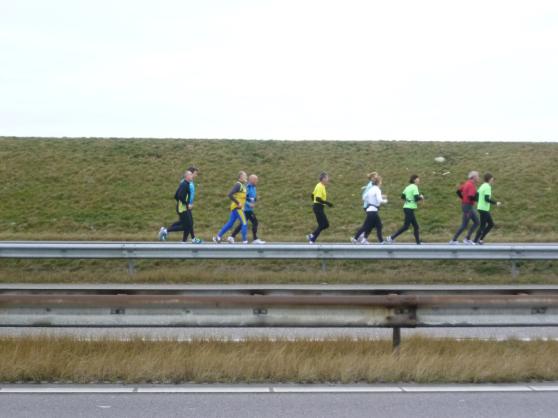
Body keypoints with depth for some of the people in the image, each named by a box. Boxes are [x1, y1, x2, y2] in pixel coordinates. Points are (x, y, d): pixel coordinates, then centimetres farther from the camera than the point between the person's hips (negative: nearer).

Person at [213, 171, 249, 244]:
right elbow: (230, 194, -22)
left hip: (238, 207, 9)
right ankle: (244, 241, -3)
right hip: (237, 207, -9)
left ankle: (218, 237, 16)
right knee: (244, 223, -7)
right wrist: (238, 203, -21)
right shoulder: (238, 185, -13)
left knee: (230, 224, 12)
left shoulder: (243, 185, 15)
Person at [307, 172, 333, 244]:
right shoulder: (320, 187, -17)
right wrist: (327, 203, -23)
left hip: (319, 207, 10)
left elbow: (313, 195, 20)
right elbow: (318, 198, -25)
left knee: (326, 224, 10)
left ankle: (312, 236, 13)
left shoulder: (321, 186, 13)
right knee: (322, 225, -5)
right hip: (318, 207, -10)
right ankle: (312, 240, 3)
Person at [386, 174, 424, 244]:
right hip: (410, 209, -9)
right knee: (406, 226, -8)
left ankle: (418, 242, 11)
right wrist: (421, 197, 0)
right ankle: (391, 237, -8)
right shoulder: (414, 187, -11)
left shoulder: (408, 187, 14)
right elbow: (416, 198, -18)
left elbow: (402, 196, 14)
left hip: (406, 207, 9)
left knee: (416, 226, 10)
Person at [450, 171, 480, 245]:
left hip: (469, 206, 10)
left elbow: (458, 192, 15)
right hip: (468, 206, -10)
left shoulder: (467, 183, 11)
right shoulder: (471, 185, -18)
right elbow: (471, 197, -28)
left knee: (476, 222, 13)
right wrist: (477, 197, -11)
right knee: (464, 225, -4)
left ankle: (467, 239, 14)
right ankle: (453, 240, 3)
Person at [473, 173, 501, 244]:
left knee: (491, 224, 14)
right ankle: (475, 241, 0)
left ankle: (481, 239, 13)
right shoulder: (487, 187, -14)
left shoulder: (482, 186, 13)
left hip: (480, 208, 10)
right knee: (483, 226, -3)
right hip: (484, 209, -10)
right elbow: (487, 199, -21)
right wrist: (496, 203, -14)